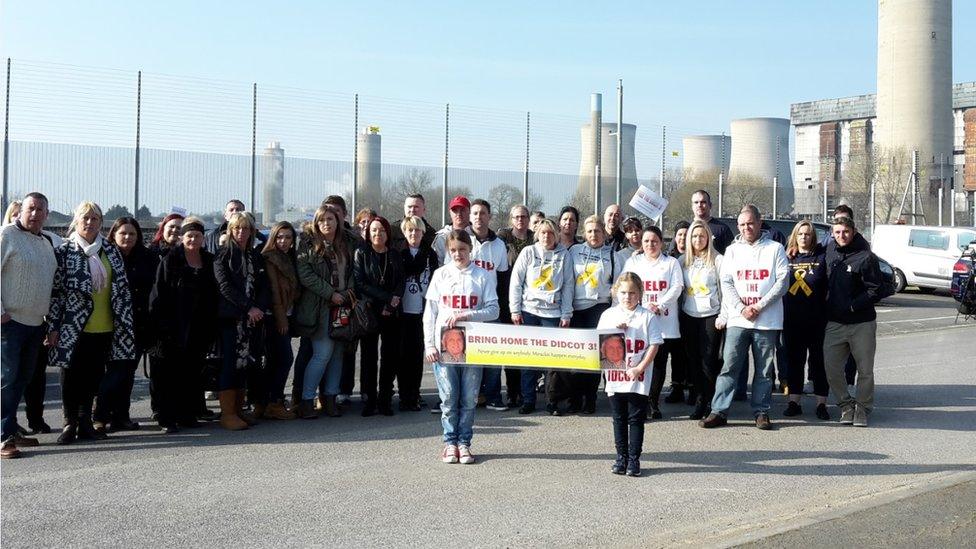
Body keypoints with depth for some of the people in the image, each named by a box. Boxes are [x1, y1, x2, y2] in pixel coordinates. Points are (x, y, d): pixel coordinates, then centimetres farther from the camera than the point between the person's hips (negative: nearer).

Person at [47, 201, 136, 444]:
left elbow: (122, 288, 12)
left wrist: (124, 322, 7)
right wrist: (53, 326, -8)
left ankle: (85, 422, 20)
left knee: (93, 375, 9)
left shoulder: (111, 251, 9)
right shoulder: (65, 251, -1)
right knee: (72, 375, 2)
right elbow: (55, 290, -3)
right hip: (73, 326, -3)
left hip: (103, 327, 3)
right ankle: (70, 423, 13)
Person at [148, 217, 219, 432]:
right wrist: (160, 324, -14)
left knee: (194, 372, 9)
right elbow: (158, 294, -6)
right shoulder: (169, 261, -3)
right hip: (174, 328, -4)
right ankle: (168, 418, 4)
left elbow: (213, 296, 13)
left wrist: (212, 328, 8)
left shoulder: (209, 261, 10)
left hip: (199, 329, 4)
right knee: (170, 373, -1)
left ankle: (188, 414, 19)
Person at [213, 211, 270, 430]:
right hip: (230, 317, -5)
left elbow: (264, 286, 11)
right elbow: (225, 287, -9)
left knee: (244, 363, 5)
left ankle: (239, 410, 12)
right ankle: (227, 414, -5)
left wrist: (259, 308, -8)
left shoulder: (256, 257, 17)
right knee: (229, 363, -7)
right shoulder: (223, 256, 2)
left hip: (252, 318, 5)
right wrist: (248, 307, -15)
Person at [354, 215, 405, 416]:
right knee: (369, 356, -1)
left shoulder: (395, 257, 13)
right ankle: (368, 401, 5)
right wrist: (387, 298, -12)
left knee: (390, 356, 1)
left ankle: (385, 400, 8)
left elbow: (401, 283, 4)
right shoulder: (361, 254, 4)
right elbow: (360, 284, -6)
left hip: (391, 314, 2)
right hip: (369, 312, -2)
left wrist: (390, 305, -12)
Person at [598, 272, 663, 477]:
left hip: (638, 379, -2)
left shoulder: (647, 317, -3)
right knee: (619, 419, 11)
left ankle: (634, 459, 11)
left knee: (636, 419, 4)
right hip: (614, 376, 3)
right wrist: (615, 331, -12)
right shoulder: (608, 315, 5)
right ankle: (621, 457, 21)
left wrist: (639, 368, -12)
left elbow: (654, 345, -5)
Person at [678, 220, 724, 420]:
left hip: (710, 315, -4)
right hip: (688, 316, 4)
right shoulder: (682, 260, 10)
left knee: (708, 360, -4)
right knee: (693, 360, 6)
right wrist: (676, 312, 8)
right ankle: (699, 401, 14)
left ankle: (710, 402, 5)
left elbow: (725, 288, -2)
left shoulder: (717, 260, -2)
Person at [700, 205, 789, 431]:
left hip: (767, 321, -1)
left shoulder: (775, 249, 5)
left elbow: (782, 282, -2)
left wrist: (759, 305, -11)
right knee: (729, 366, -2)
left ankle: (761, 412, 13)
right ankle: (719, 411, 0)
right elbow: (726, 283, 5)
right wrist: (742, 308, -9)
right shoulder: (732, 250, 11)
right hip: (737, 319, 1)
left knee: (764, 369, 5)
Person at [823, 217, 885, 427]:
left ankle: (862, 408, 20)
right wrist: (828, 305, 8)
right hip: (834, 323, 4)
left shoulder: (866, 257, -10)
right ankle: (846, 405, 19)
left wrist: (852, 306, -16)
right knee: (831, 368, 2)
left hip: (862, 324, -4)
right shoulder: (829, 254, 7)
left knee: (865, 370, 5)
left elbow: (876, 291, -12)